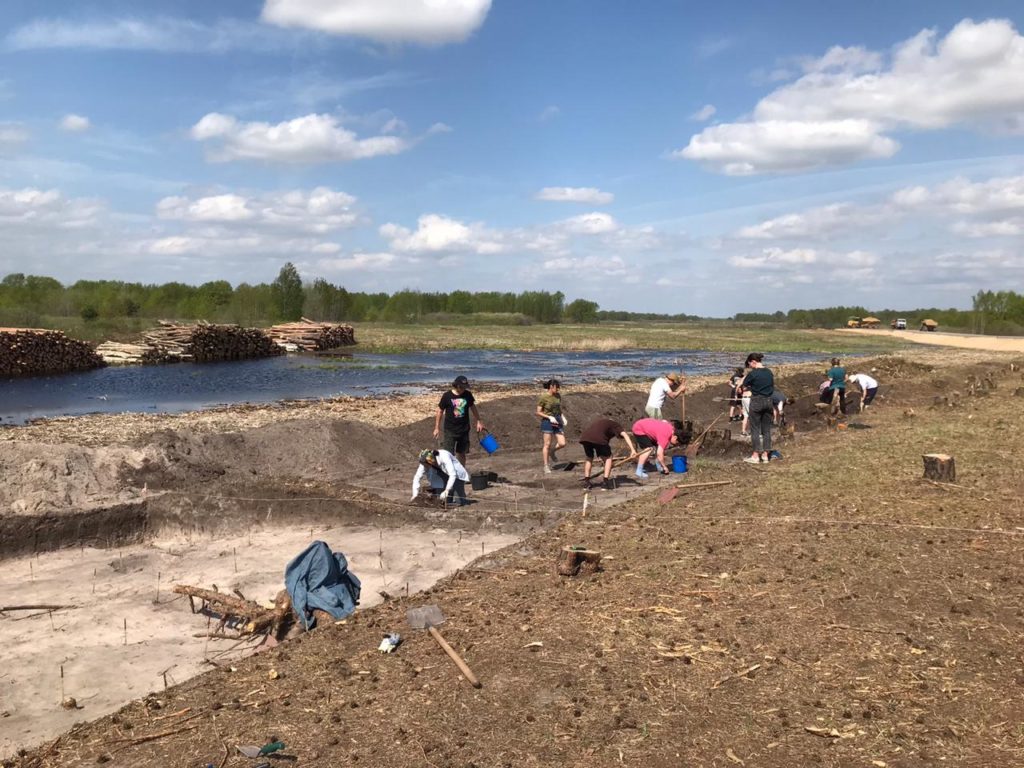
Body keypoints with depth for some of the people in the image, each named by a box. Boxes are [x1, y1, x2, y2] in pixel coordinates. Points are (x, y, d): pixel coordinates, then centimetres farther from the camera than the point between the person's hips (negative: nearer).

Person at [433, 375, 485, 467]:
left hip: (464, 429, 3)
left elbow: (473, 408, 14)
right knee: (448, 454, -7)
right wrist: (437, 428, -2)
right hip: (450, 430, -3)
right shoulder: (447, 396, -11)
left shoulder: (468, 395, -1)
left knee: (461, 453, 14)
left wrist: (478, 421, 15)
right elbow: (440, 411, -4)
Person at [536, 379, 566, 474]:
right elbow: (538, 412, -8)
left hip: (557, 421, 5)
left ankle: (551, 451, 28)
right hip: (547, 421, -5)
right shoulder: (543, 397, -11)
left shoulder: (558, 396, 6)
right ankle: (546, 466, 6)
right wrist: (550, 417, -18)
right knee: (547, 444, -2)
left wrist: (563, 417, 3)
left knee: (562, 444, -3)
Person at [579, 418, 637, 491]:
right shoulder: (616, 425, 22)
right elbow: (625, 435, 2)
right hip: (598, 438, -6)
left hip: (584, 437, 6)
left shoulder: (604, 422, 41)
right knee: (608, 458, 14)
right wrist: (632, 449, -8)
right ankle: (605, 482, 6)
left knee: (589, 457, 29)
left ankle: (586, 481, 23)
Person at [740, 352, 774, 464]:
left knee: (755, 429, 2)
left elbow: (744, 388, -3)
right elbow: (773, 386, 14)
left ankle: (756, 456, 3)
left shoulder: (752, 374, -13)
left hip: (756, 401, -5)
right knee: (767, 429, 10)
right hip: (768, 401, 5)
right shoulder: (769, 372, 4)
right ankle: (765, 455, 14)